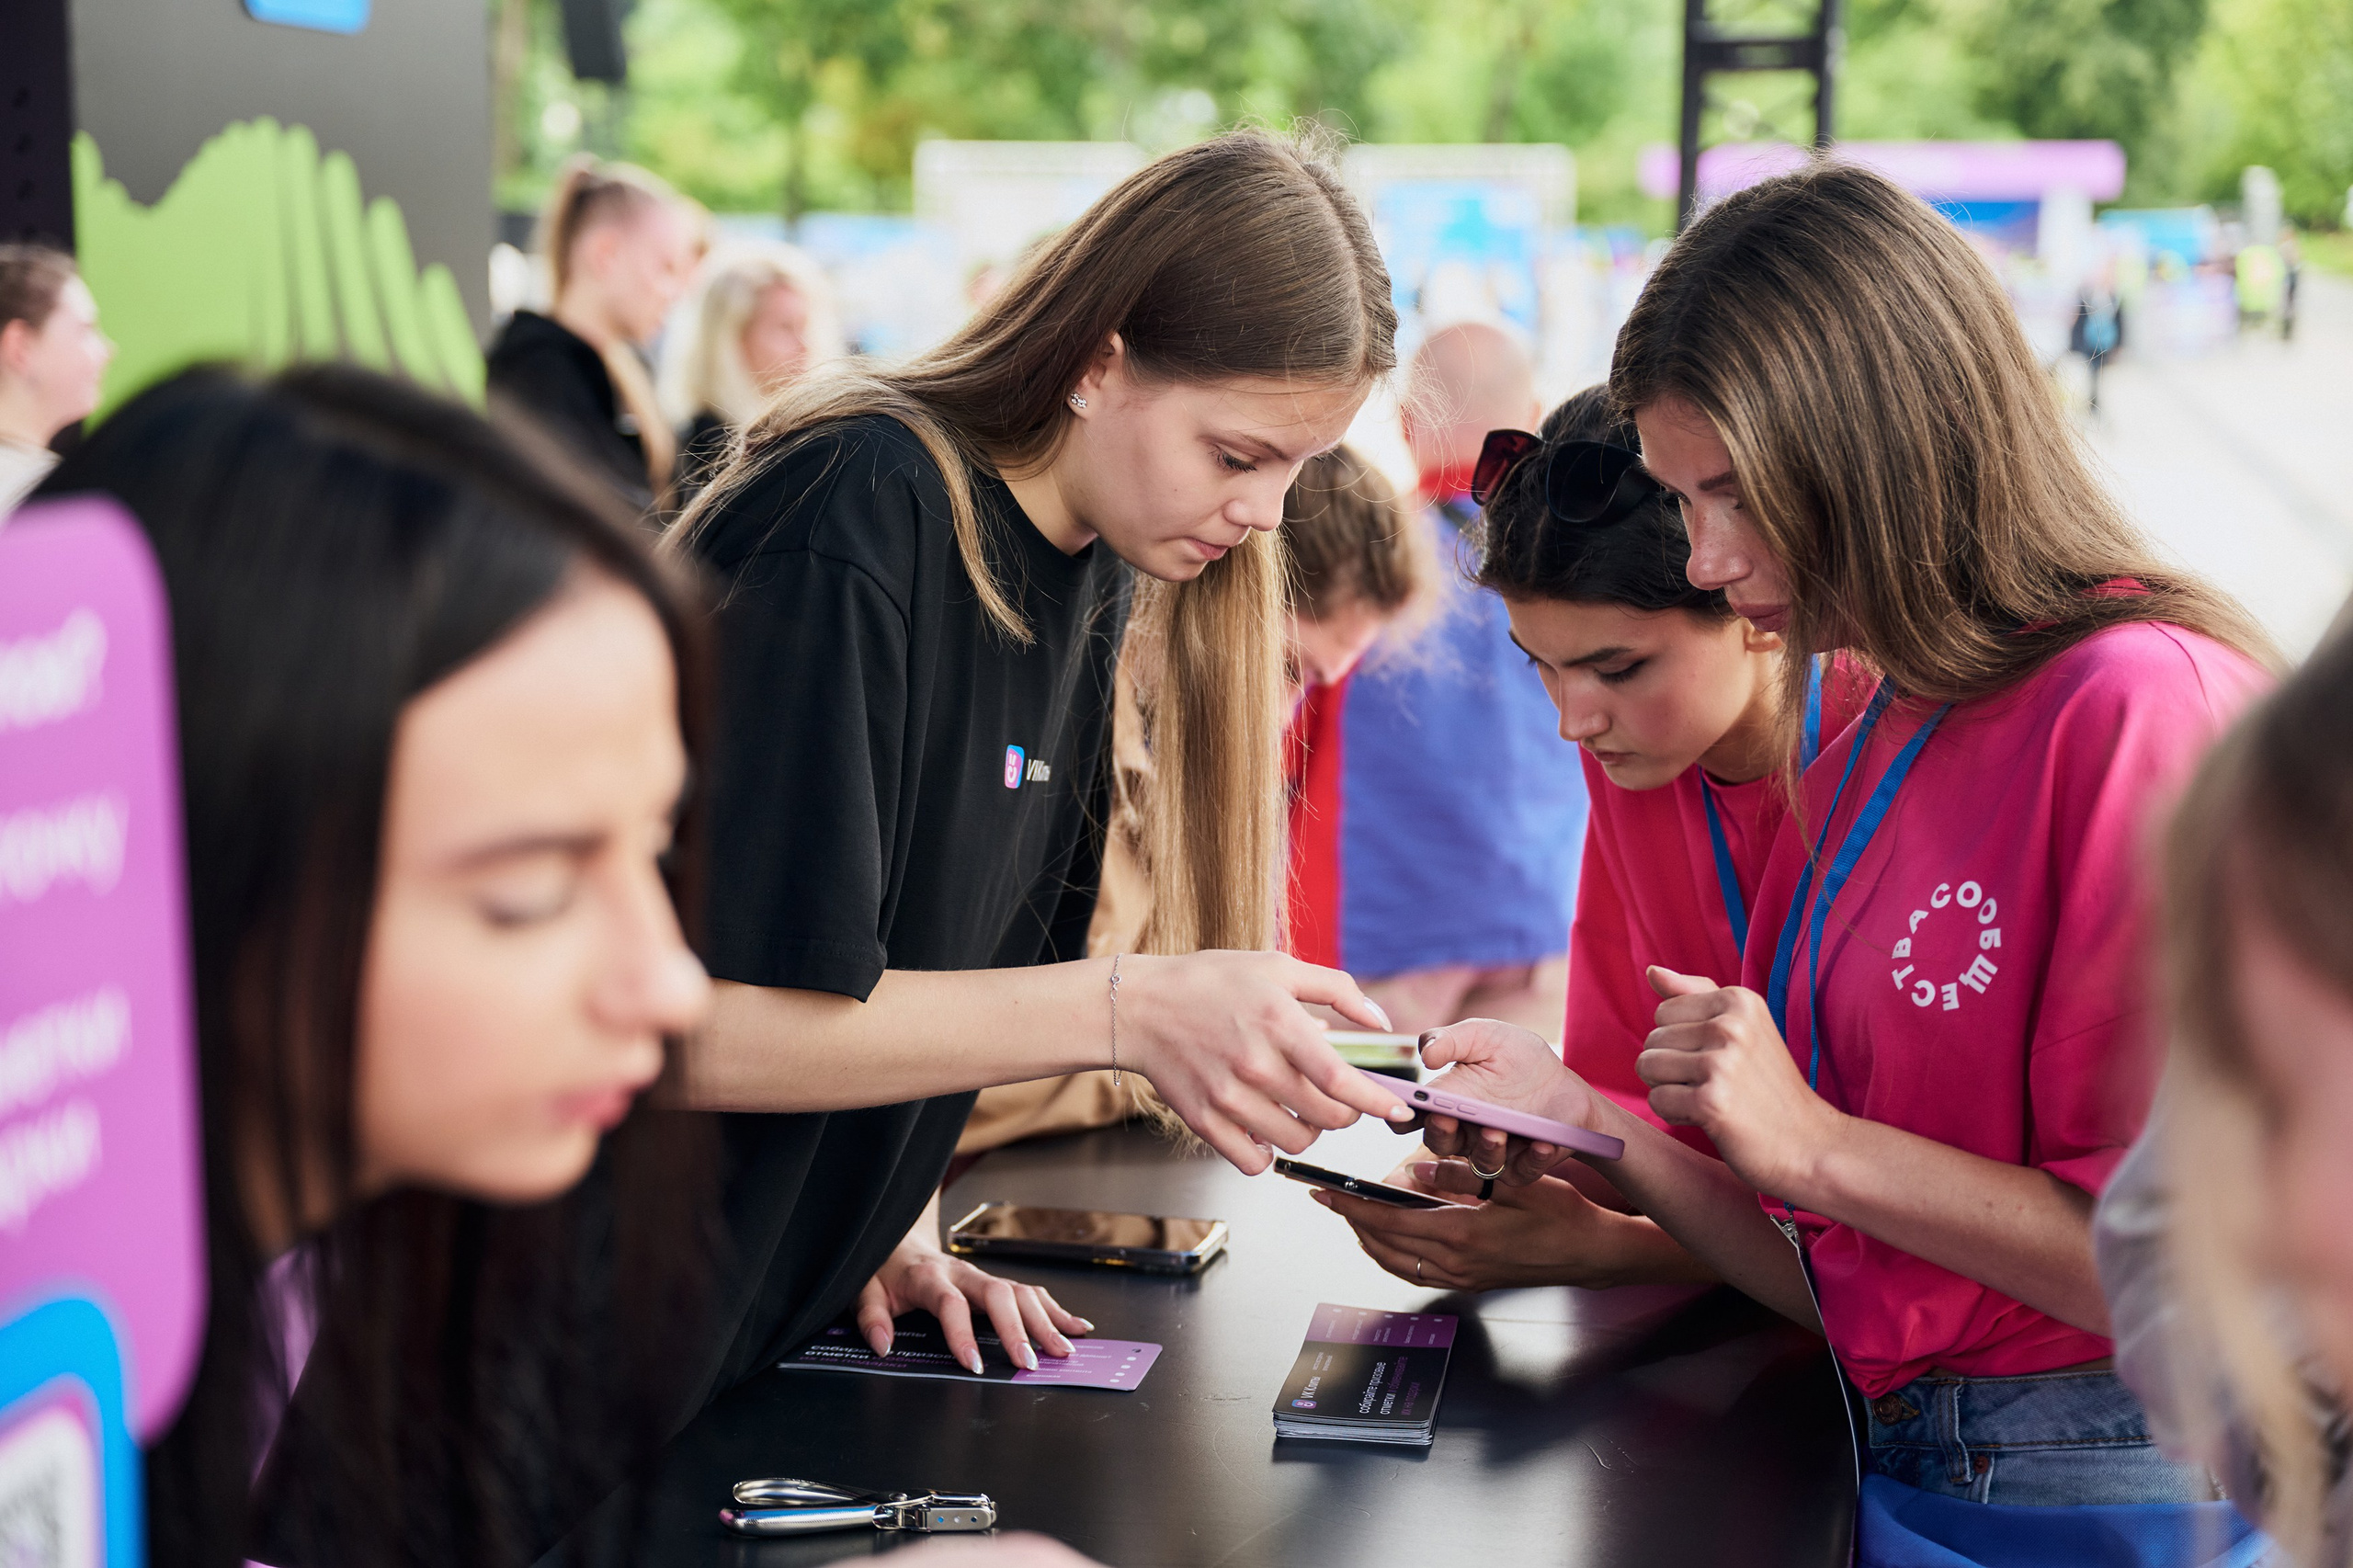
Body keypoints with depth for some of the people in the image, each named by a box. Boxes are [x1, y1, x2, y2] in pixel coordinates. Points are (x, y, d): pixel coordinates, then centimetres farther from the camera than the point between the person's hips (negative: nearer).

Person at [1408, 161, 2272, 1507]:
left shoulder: (2145, 706, -14)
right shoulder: (1869, 761, 12)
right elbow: (1845, 1285, 11)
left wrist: (1815, 1147, -16)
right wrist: (1588, 1125, -1)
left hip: (2103, 1481, -7)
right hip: (1896, 1464, 7)